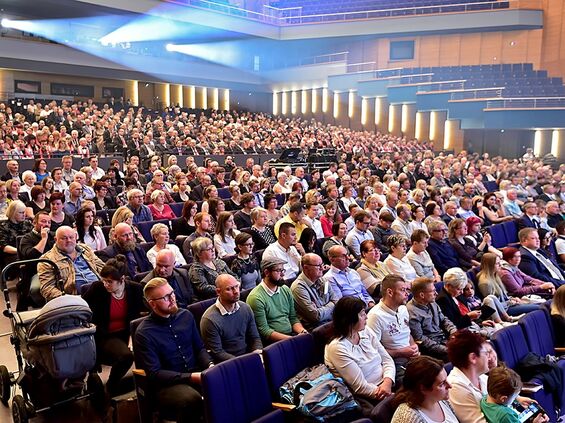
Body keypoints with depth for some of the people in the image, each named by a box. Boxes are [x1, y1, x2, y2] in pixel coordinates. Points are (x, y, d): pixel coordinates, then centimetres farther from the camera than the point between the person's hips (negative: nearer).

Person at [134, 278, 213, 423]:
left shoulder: (185, 315, 6)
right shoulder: (144, 333, -10)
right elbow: (154, 374, -12)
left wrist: (210, 365, -7)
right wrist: (191, 377, -20)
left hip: (196, 373, 5)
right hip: (167, 384, -5)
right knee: (192, 400, -36)